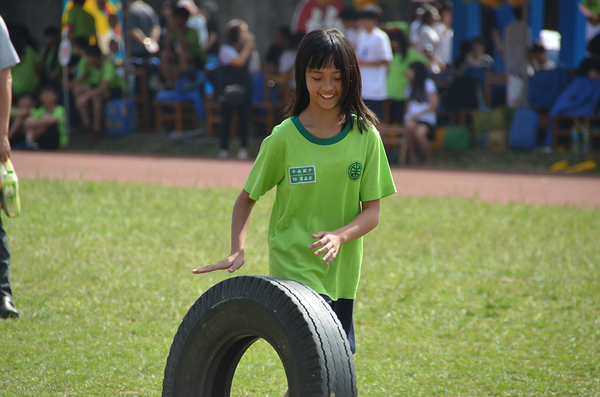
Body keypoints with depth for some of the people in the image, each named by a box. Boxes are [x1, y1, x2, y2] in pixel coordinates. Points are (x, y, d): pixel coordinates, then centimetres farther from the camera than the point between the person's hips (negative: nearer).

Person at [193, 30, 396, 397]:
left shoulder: (365, 136, 0)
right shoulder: (285, 138, -6)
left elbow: (372, 212, -2)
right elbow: (247, 198, 4)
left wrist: (340, 236, -22)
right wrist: (238, 250, -12)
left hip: (342, 273, 4)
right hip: (294, 269, -4)